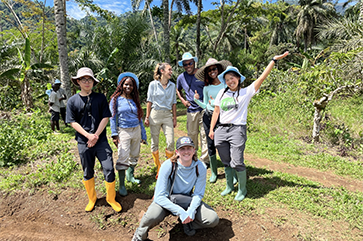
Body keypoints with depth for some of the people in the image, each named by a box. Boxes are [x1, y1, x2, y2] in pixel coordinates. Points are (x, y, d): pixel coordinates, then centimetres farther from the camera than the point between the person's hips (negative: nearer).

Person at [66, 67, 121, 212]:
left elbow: (105, 117, -1)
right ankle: (92, 198, 34)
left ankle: (111, 198, 17)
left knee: (109, 169, -4)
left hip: (101, 141, 0)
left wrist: (96, 135, -9)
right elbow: (73, 122, -1)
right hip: (83, 142, 1)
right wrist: (88, 135, -12)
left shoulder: (100, 98, 2)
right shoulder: (73, 101, 2)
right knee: (88, 172, 13)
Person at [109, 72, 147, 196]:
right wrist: (114, 135, -12)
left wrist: (143, 134, 12)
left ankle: (130, 176, 34)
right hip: (123, 131, -5)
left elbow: (139, 117, 13)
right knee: (123, 158, -9)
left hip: (136, 130, 5)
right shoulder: (116, 99, -1)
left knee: (135, 156, 14)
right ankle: (121, 185, 0)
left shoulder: (135, 100, 10)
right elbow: (112, 117, -4)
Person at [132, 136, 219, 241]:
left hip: (187, 200, 3)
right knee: (152, 217, -35)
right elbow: (159, 196, -25)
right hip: (167, 200, -3)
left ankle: (187, 223, 9)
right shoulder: (168, 165, -24)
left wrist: (191, 210, -26)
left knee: (213, 220, -17)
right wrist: (180, 211, -34)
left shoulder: (200, 167, -16)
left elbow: (198, 194, -7)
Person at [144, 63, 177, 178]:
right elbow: (149, 101, 2)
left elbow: (174, 103, 13)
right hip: (155, 114, -2)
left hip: (167, 115, 2)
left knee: (171, 142, -7)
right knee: (155, 142, 5)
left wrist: (174, 118, 11)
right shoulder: (153, 84, -1)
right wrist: (147, 117, -1)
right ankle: (158, 168, 20)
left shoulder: (172, 85, 9)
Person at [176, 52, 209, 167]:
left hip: (204, 109, -3)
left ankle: (205, 159, 8)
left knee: (204, 134, -2)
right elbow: (178, 90, 26)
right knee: (192, 134, 12)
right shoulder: (181, 77, 7)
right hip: (191, 109, 3)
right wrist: (183, 100, 9)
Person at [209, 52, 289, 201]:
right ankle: (229, 187, 32)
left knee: (237, 163, -8)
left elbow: (262, 77, -5)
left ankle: (242, 190, 15)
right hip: (221, 130, 4)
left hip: (237, 129, -4)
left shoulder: (246, 92, 1)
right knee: (226, 162, 12)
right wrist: (211, 129, 11)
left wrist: (274, 60, -7)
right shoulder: (222, 93, 12)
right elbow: (216, 112, 15)